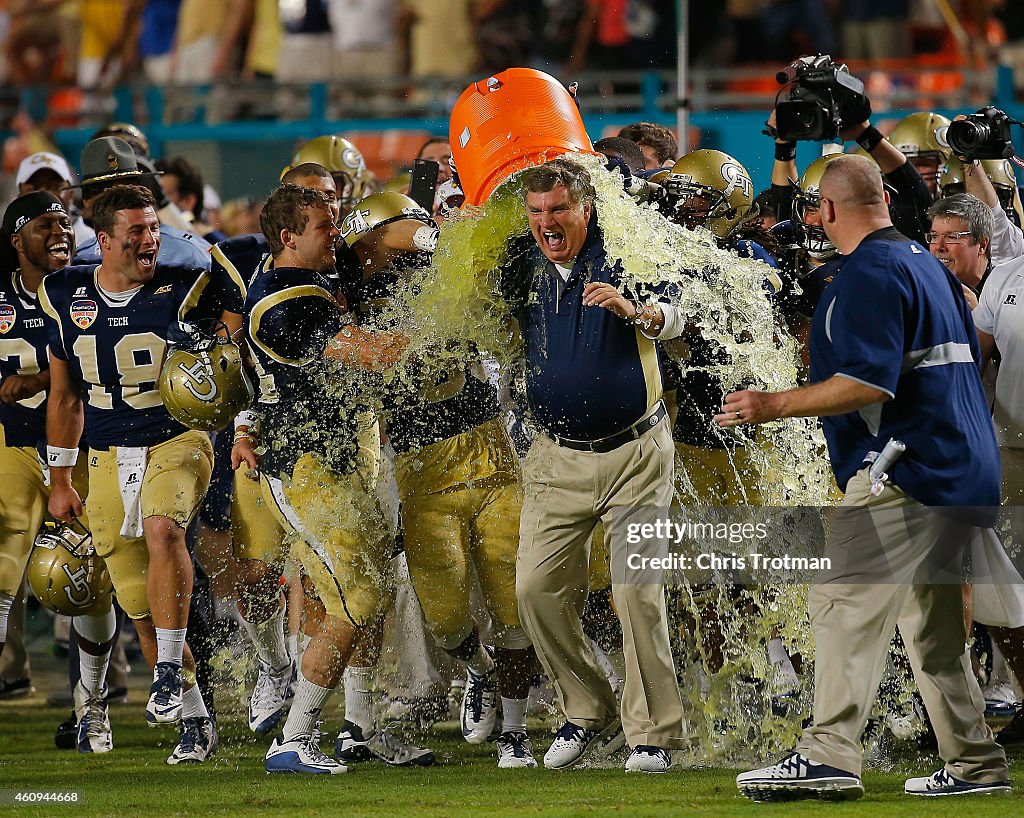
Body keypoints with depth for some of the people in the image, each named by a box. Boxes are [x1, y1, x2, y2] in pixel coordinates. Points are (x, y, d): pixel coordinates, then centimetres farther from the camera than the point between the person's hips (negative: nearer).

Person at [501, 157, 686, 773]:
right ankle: (591, 715, 15)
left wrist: (635, 311, -46)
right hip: (558, 458, 5)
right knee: (539, 589, 0)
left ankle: (654, 733, -2)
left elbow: (672, 319, -23)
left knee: (638, 592, -9)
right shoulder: (522, 272, 4)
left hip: (636, 453, -5)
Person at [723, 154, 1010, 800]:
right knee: (931, 621, 16)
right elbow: (968, 359, 26)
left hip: (904, 474, -10)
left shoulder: (868, 274, -12)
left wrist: (775, 406, -17)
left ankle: (829, 755, -27)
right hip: (966, 476, 10)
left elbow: (869, 383, -21)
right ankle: (976, 764, 17)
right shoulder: (929, 265, 18)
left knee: (845, 601, -16)